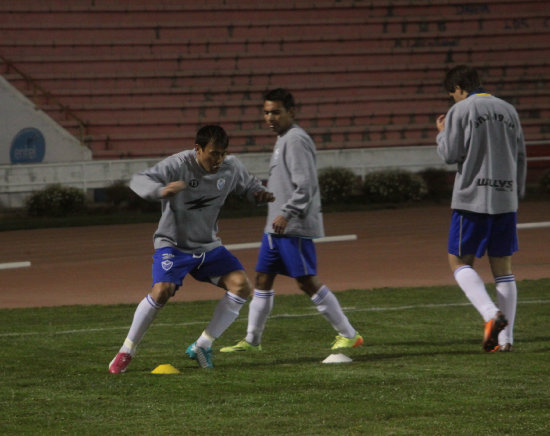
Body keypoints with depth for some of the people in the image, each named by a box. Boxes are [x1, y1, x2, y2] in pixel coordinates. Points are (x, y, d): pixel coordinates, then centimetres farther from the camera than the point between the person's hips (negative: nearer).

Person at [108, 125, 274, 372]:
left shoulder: (230, 167, -6)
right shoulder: (179, 165, -22)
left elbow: (248, 185, 15)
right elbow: (138, 181, -29)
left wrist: (260, 194, -10)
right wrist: (161, 191, -50)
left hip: (209, 246, 5)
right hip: (173, 244, -5)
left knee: (241, 285, -12)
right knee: (162, 290, -27)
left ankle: (202, 346, -1)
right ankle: (126, 352, -9)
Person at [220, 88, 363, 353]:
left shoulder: (296, 140, -13)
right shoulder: (282, 140, 17)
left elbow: (306, 185, -21)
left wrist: (287, 214, -26)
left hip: (295, 228, -10)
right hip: (276, 226, 10)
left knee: (307, 282, -8)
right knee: (263, 279, 11)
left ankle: (348, 334, -2)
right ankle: (252, 340, 18)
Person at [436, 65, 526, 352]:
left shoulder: (461, 110, -4)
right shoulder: (508, 110, 12)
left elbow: (450, 154, -7)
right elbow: (520, 158, 14)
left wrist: (442, 133, 12)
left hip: (472, 199, -5)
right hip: (506, 200, 5)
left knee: (460, 262, 4)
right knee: (503, 269, 7)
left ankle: (492, 314, -18)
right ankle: (506, 338, 2)